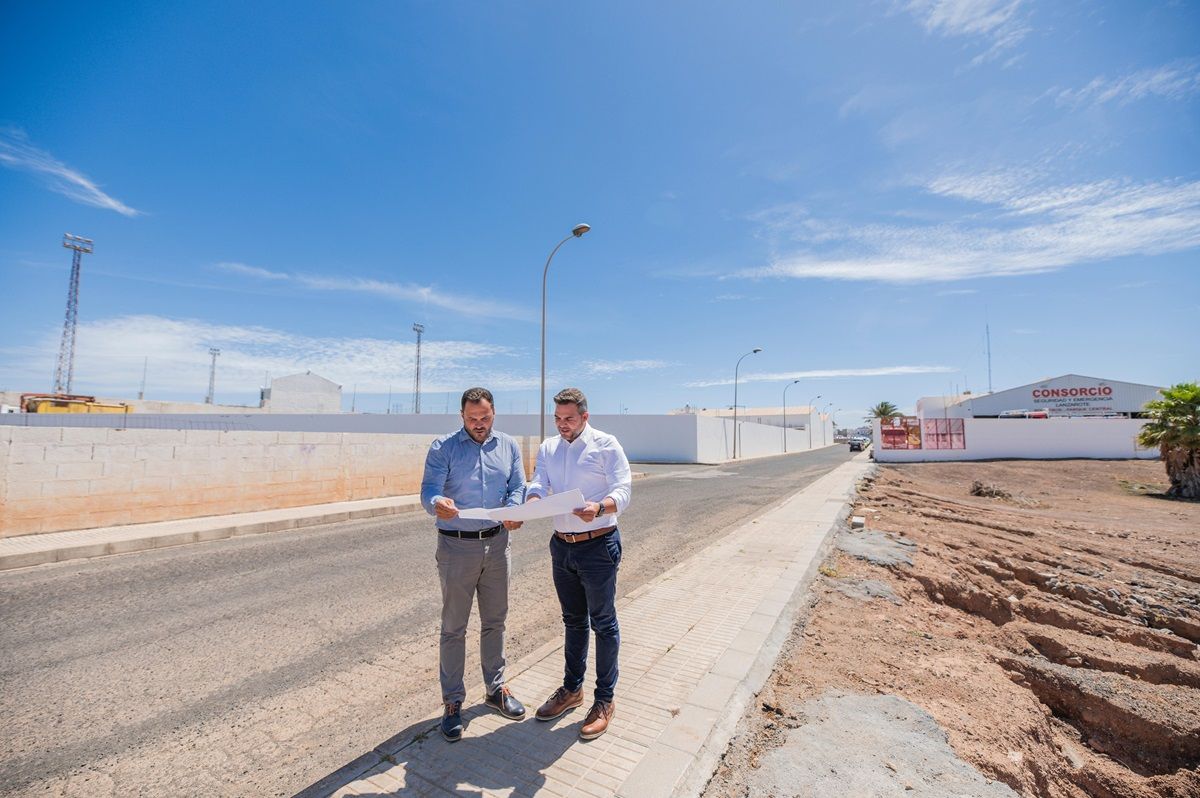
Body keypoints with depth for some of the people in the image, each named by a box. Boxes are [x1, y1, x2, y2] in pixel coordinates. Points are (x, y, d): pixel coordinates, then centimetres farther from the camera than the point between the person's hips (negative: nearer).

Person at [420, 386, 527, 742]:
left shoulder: (509, 446, 4)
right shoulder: (443, 447, -6)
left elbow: (518, 487, 0)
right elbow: (429, 491, -15)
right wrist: (438, 504, -39)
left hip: (497, 543, 3)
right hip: (456, 546, -3)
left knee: (495, 622, 16)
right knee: (453, 628, 8)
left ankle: (496, 688, 35)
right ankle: (452, 702, 25)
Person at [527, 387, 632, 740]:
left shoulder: (606, 445, -10)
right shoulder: (548, 448, 6)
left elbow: (623, 490, -15)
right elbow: (538, 485, -2)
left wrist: (599, 508, -35)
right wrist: (529, 504, -25)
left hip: (598, 545, -5)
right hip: (561, 546, 5)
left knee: (603, 623, 8)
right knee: (573, 620, 21)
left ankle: (605, 700, 25)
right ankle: (572, 688, 38)